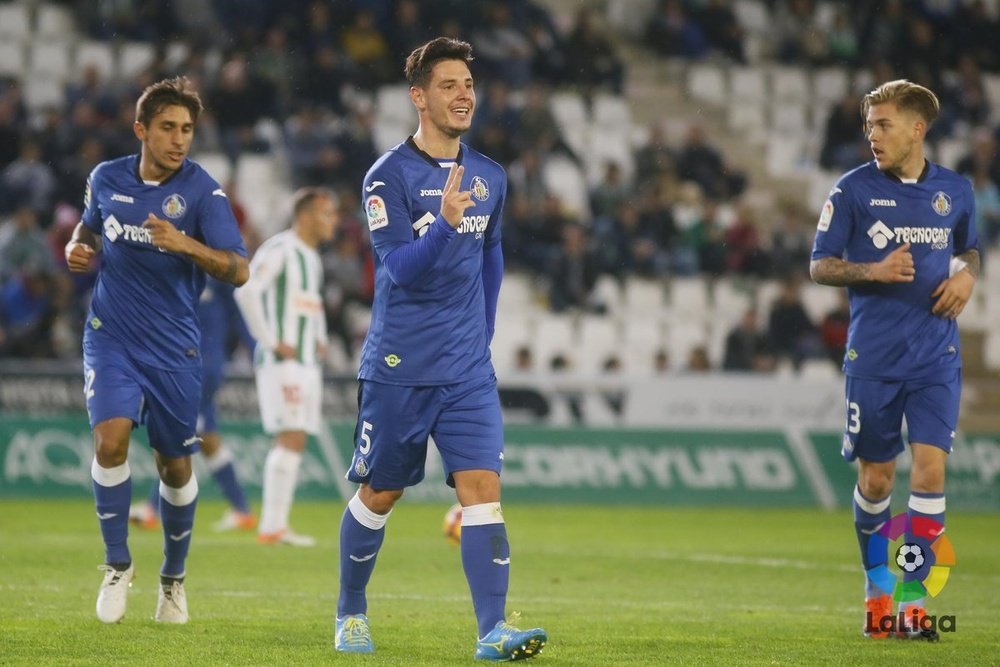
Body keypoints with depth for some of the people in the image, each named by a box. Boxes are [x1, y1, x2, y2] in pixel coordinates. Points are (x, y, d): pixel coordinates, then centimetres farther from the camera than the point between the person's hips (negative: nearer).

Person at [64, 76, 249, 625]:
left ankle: (172, 579, 28)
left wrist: (184, 244, -33)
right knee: (111, 439, -20)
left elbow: (239, 271, -18)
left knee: (175, 466, 6)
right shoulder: (106, 179, 1)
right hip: (112, 337, 1)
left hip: (174, 347, -1)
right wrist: (78, 248, 0)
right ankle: (117, 565, -3)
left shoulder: (202, 192, -10)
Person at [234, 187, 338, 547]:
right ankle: (271, 527, -14)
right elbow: (246, 291, -22)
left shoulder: (312, 258, 18)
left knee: (295, 443, 6)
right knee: (290, 439, -14)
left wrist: (321, 340, 18)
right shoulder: (279, 249, -10)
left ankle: (277, 524, 8)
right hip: (282, 363, -9)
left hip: (308, 363, 9)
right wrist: (271, 342, -20)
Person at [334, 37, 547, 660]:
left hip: (468, 370, 3)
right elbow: (402, 269, -20)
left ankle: (493, 630, -17)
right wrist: (447, 224, -36)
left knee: (482, 486, -11)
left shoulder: (490, 177, 7)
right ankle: (351, 613, 29)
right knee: (380, 494, 9)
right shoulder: (389, 176, -10)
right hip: (398, 368, -3)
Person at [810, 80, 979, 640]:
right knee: (876, 479, 5)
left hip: (937, 357, 1)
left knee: (930, 469, -10)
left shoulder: (955, 190, 6)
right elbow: (820, 266, 1)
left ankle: (913, 596, -3)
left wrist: (967, 275, 0)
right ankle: (877, 587, 26)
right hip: (873, 356, -1)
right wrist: (873, 270, -16)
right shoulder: (854, 189, -2)